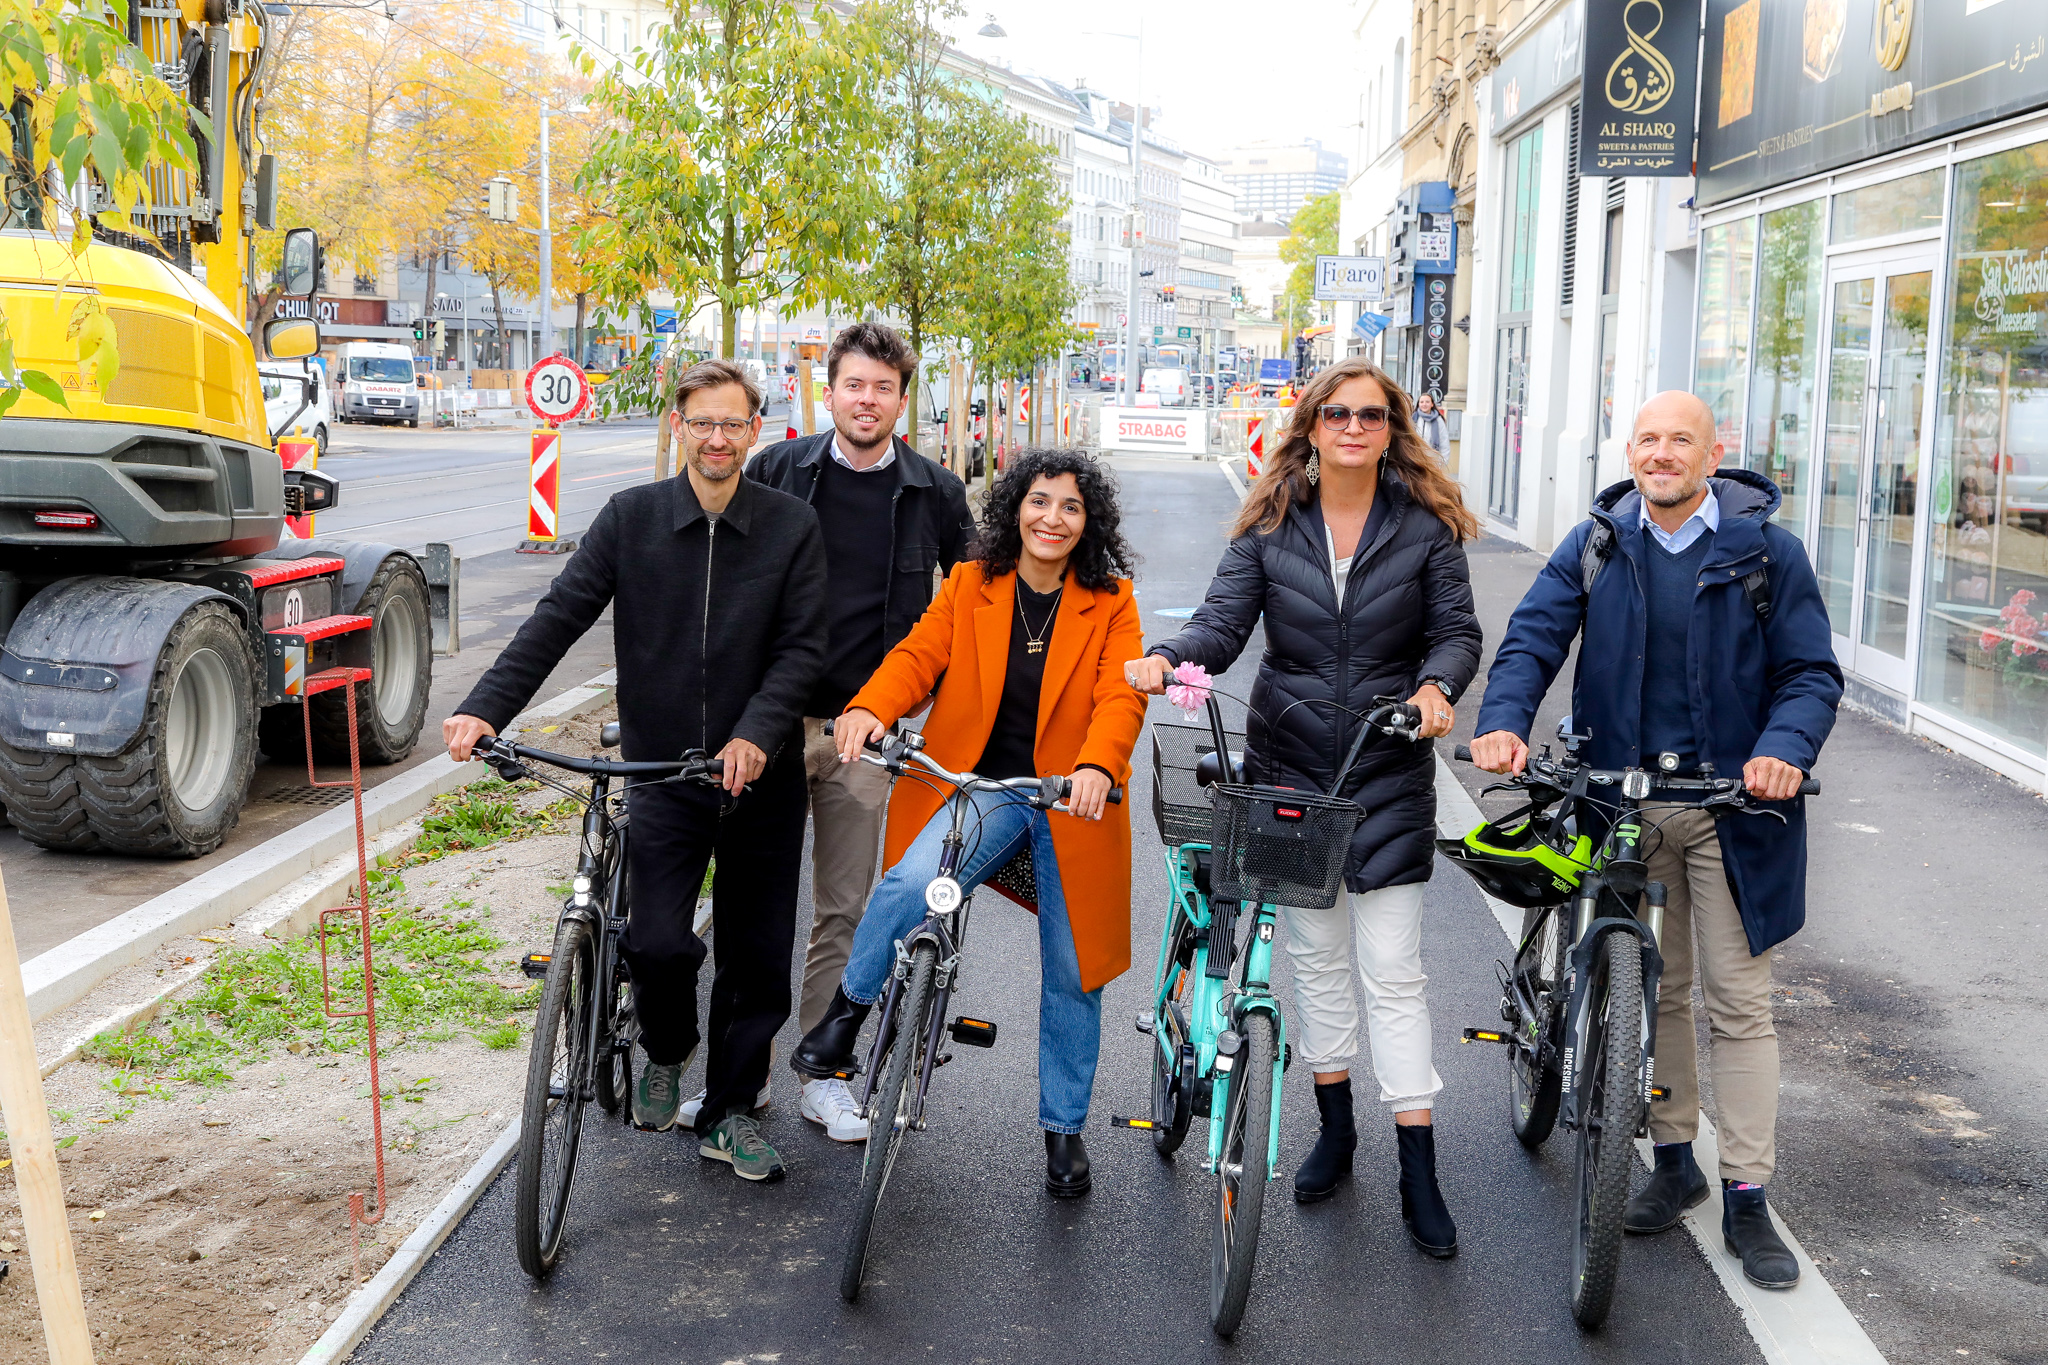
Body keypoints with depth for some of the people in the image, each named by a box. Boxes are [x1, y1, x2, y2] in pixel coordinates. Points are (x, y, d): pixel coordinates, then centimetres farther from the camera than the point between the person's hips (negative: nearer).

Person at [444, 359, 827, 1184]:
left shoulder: (793, 527, -1)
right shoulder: (631, 517, 1)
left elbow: (802, 646, -6)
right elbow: (559, 617, -4)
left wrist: (757, 733, -22)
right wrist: (486, 708, -15)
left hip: (762, 776, 1)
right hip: (662, 771, 0)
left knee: (758, 957, 6)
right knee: (657, 945, -12)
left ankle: (728, 1112, 24)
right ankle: (665, 1052, 21)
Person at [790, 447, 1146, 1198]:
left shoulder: (1111, 603, 1)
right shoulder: (969, 585, 5)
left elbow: (1121, 697, -12)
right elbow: (919, 654, -6)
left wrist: (1097, 766, -32)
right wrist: (870, 708, -27)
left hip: (1073, 804, 1)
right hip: (979, 789, 0)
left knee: (1071, 975, 8)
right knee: (911, 884, -30)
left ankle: (1065, 1128, 27)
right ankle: (847, 1009, -4)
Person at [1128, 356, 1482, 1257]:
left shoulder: (1427, 525, -1)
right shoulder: (1270, 524, 2)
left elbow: (1457, 631, -2)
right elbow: (1223, 621, -6)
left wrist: (1436, 685, -24)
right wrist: (1166, 660, -27)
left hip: (1388, 774, -2)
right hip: (1289, 764, 2)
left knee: (1393, 969, -3)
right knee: (1316, 957, 13)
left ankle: (1419, 1175, 5)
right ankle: (1335, 1130, 31)